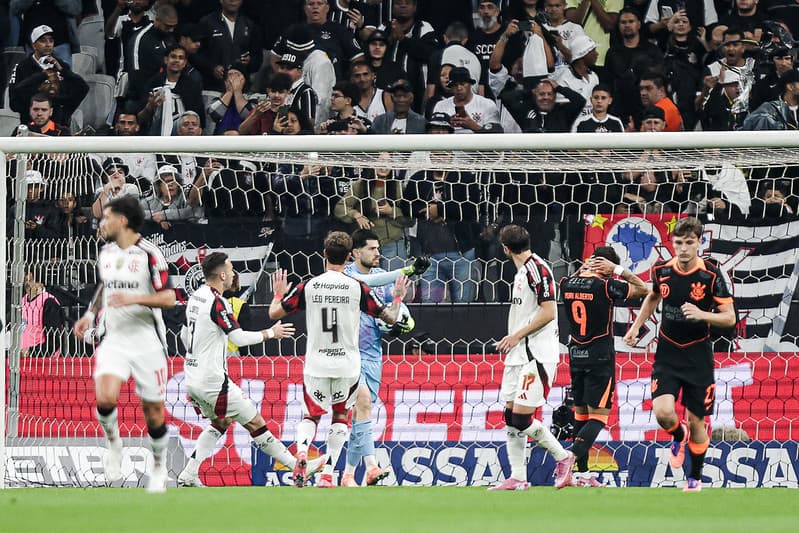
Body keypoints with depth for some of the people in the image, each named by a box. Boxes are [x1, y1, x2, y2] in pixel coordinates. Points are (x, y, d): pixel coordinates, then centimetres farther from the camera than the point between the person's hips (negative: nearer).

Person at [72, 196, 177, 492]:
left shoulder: (149, 254, -11)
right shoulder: (106, 254, 9)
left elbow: (168, 298, -13)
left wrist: (134, 299, -26)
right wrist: (90, 315, 15)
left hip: (147, 343, -4)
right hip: (114, 341, 4)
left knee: (153, 411, 3)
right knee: (105, 398, -20)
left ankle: (159, 466, 24)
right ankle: (113, 442, 7)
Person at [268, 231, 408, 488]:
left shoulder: (308, 286, -4)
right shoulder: (357, 288, -6)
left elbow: (274, 313, 3)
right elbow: (390, 317, -1)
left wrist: (278, 294, 25)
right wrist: (398, 297, 20)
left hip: (316, 364, 0)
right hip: (347, 365, 0)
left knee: (310, 416, 13)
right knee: (340, 416, 18)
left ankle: (301, 452, -20)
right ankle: (327, 474, 8)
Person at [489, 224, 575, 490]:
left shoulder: (538, 269, -13)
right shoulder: (522, 271, 17)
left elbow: (548, 312, -18)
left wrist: (517, 336, -16)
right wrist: (511, 341, 21)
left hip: (536, 354, -10)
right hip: (519, 354, 10)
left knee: (521, 418, -13)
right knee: (511, 417, 6)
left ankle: (562, 457, 3)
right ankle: (518, 478, 8)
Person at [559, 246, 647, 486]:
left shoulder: (568, 284, 2)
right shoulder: (605, 286, -13)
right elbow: (643, 289, -1)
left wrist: (582, 269, 13)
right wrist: (619, 270, 0)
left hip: (576, 356, 6)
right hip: (600, 358, -6)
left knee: (581, 412, 13)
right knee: (598, 416, -4)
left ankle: (582, 472, 14)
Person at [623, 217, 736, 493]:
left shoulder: (712, 275, -13)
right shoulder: (661, 270, -3)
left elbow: (729, 318, -10)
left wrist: (701, 315, -27)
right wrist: (636, 326, 13)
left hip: (698, 356, -2)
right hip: (667, 354, 2)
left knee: (696, 422, 4)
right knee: (663, 412, -17)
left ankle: (695, 479, 25)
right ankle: (679, 437, 20)